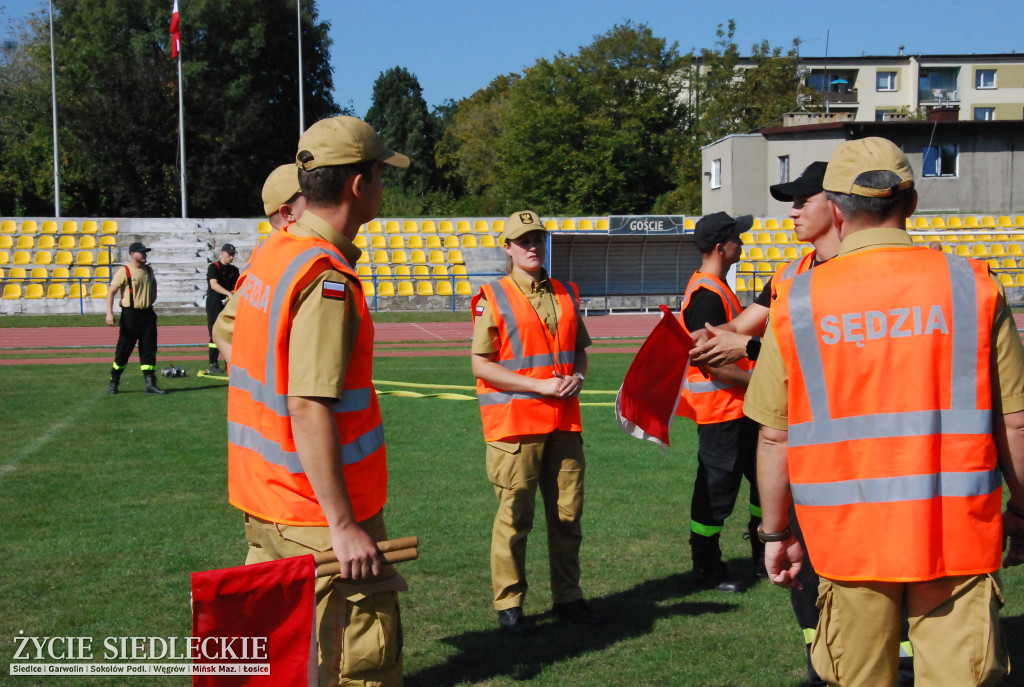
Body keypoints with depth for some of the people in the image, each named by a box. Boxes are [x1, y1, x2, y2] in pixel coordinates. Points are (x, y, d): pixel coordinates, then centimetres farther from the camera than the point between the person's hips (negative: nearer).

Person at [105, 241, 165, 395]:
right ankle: (113, 383, 13)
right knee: (123, 349, 0)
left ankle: (150, 383, 6)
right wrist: (109, 313, -20)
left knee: (149, 350, 3)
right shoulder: (124, 271, -8)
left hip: (147, 314, 6)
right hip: (130, 314, -5)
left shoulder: (148, 270, 10)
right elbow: (111, 292, -10)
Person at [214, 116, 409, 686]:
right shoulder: (328, 280, -21)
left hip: (261, 492, 9)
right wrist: (343, 527, -25)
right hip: (319, 510, -9)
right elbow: (310, 411, -26)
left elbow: (226, 332, 23)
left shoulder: (268, 255, 7)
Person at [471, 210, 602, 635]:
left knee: (568, 512, 10)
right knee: (514, 516, -1)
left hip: (565, 422, 5)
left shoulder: (567, 294, 13)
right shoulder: (493, 298, -3)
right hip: (514, 423, -5)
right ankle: (508, 604, 10)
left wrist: (577, 377, -2)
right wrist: (540, 385, -15)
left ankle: (568, 597, 22)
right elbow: (481, 364, -8)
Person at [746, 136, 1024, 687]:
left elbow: (774, 437, 0)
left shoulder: (797, 301, -2)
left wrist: (776, 533, 10)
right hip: (957, 536, 0)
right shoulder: (973, 287, -2)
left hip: (846, 538, 1)